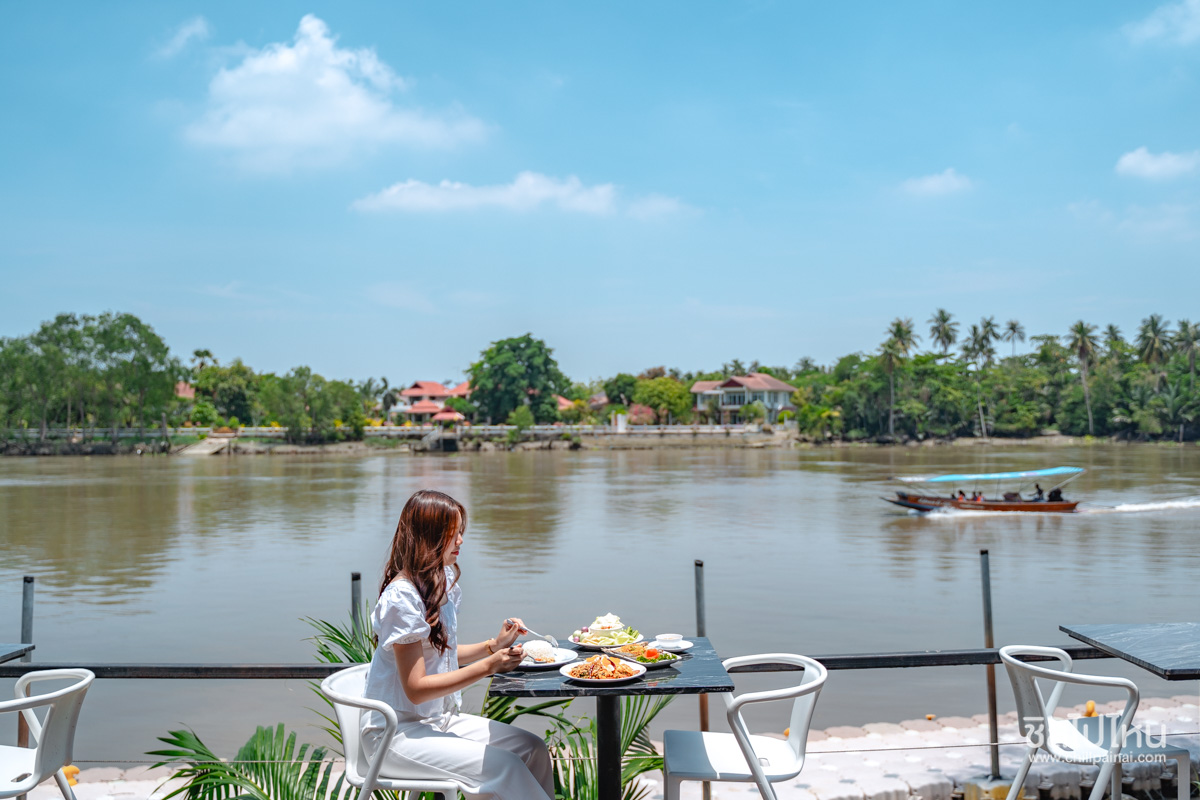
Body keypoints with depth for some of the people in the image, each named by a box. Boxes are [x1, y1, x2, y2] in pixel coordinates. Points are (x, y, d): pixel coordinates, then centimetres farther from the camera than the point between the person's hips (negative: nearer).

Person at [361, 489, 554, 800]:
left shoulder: (442, 582, 5)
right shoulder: (401, 597, -22)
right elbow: (416, 689, -22)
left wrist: (494, 645, -1)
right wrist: (488, 666, -23)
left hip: (439, 719, 8)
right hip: (397, 733, -8)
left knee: (533, 748, -4)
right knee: (504, 766, -21)